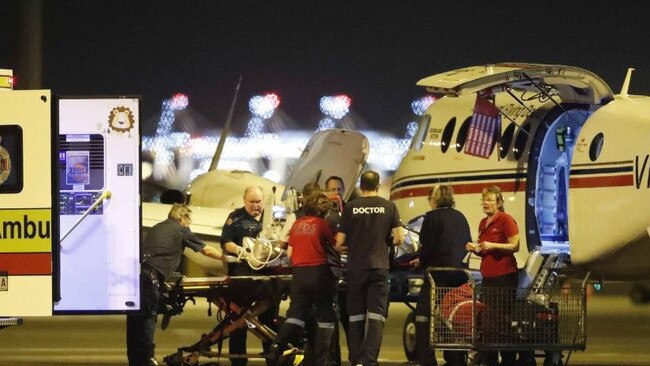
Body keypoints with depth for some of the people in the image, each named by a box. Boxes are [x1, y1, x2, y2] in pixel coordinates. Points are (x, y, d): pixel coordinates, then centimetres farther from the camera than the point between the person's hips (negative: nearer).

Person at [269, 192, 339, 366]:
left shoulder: (297, 224, 8)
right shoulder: (322, 224, -6)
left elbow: (289, 252, 11)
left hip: (299, 273, 4)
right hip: (319, 272, -4)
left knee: (296, 313, 9)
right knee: (325, 317, 5)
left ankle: (277, 346, -12)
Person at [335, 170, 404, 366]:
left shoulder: (351, 208, 0)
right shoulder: (389, 207, 0)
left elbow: (339, 243, 1)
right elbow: (398, 238, -2)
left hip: (356, 267, 1)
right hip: (379, 267, -1)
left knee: (355, 316, 10)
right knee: (376, 316, -4)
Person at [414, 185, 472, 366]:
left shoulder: (432, 217, -7)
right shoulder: (460, 218, 12)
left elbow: (427, 247, -11)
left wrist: (422, 262, 7)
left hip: (439, 274, -7)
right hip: (460, 274, 7)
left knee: (423, 317, -4)